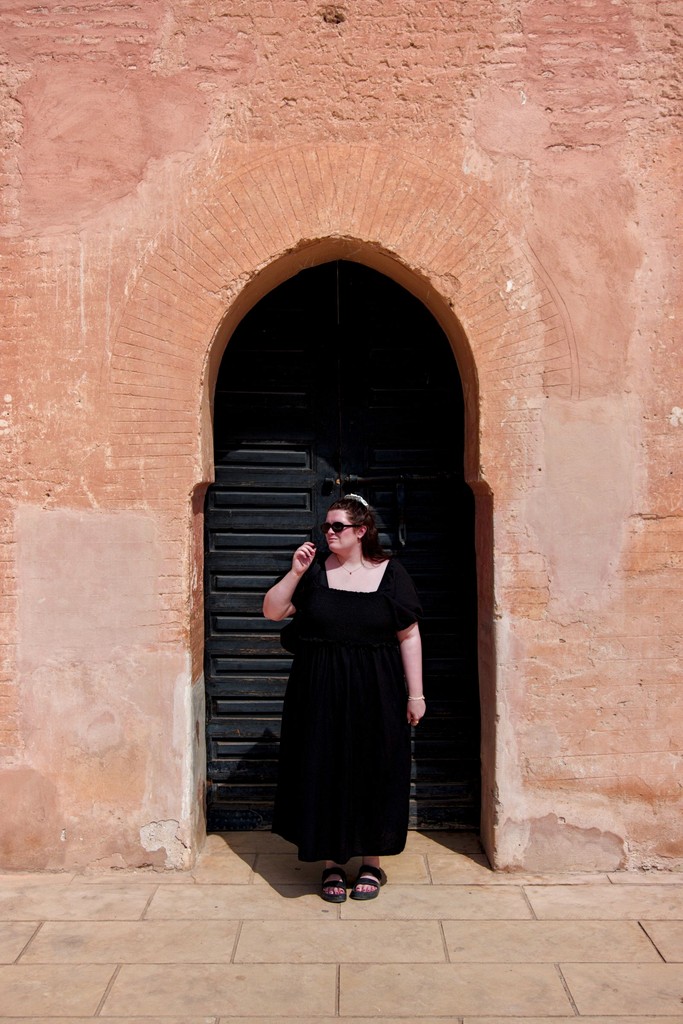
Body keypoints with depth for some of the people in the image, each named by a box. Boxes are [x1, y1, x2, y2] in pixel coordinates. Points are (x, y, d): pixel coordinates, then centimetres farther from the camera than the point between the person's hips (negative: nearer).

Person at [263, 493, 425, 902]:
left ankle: (372, 864, 24)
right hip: (321, 695, 1)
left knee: (373, 773, 7)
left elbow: (409, 637, -1)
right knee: (324, 773, 5)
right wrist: (295, 573, -13)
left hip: (375, 696, -1)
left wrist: (415, 694, -4)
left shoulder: (391, 573, -2)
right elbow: (272, 611, 1)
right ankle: (333, 863, 21)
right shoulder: (315, 570, 2)